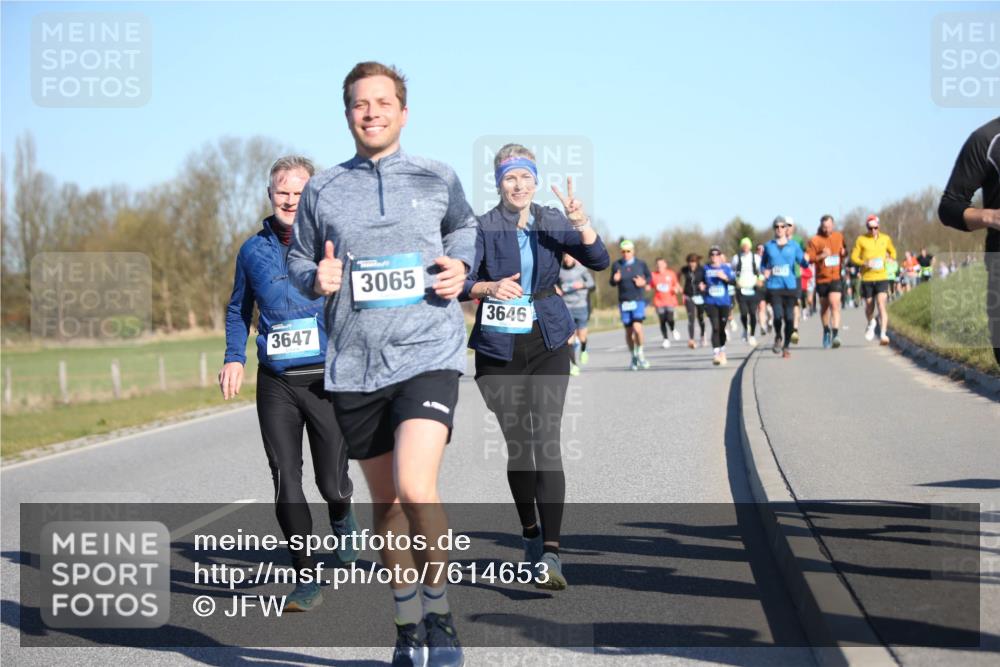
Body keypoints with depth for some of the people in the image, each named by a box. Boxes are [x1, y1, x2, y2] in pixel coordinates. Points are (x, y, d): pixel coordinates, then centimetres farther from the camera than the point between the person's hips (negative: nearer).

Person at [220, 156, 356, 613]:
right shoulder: (253, 250, 7)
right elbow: (238, 310, 21)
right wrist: (234, 357, 6)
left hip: (328, 380, -2)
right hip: (275, 384, 2)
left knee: (331, 482, 4)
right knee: (286, 483, -6)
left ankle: (343, 523, 41)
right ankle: (307, 581, 3)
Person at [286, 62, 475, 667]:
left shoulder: (438, 179, 5)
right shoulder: (323, 190, 6)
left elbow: (464, 227, 23)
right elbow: (298, 260, 16)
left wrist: (460, 265, 3)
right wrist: (316, 278, -7)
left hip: (428, 356, -3)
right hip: (355, 367, 3)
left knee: (416, 488, -21)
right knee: (386, 501, 11)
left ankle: (440, 614, 0)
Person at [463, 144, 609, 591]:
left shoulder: (553, 223, 3)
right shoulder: (484, 227, -2)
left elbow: (599, 261, -6)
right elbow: (460, 282, -10)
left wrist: (581, 222, -23)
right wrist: (489, 287, -30)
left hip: (547, 344, 0)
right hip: (499, 348, 0)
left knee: (546, 442, -13)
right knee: (516, 444, 7)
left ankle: (550, 554, -19)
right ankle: (530, 533, 30)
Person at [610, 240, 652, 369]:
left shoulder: (640, 264, 0)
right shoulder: (617, 265, 2)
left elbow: (649, 276, 14)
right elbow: (612, 283, 9)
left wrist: (644, 282, -7)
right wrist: (615, 280, -14)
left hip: (638, 300, -2)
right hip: (624, 302, 2)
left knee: (637, 328, -18)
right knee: (628, 331, 6)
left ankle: (640, 353, 4)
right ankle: (633, 357, 23)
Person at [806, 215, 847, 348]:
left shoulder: (839, 237, 8)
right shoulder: (815, 240, -4)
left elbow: (844, 251, 24)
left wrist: (844, 252, 0)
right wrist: (822, 256, -22)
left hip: (836, 278, 0)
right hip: (821, 278, 0)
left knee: (835, 304, -17)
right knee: (824, 307, 13)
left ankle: (836, 334, -23)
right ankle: (826, 331, 33)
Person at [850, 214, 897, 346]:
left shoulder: (885, 239, 7)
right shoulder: (861, 240, 1)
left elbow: (893, 252, 23)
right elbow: (854, 257, 2)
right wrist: (864, 263, -16)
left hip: (881, 277, 0)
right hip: (866, 278, 0)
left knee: (881, 304, -16)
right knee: (869, 306, 11)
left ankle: (883, 335, -20)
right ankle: (871, 323, 45)